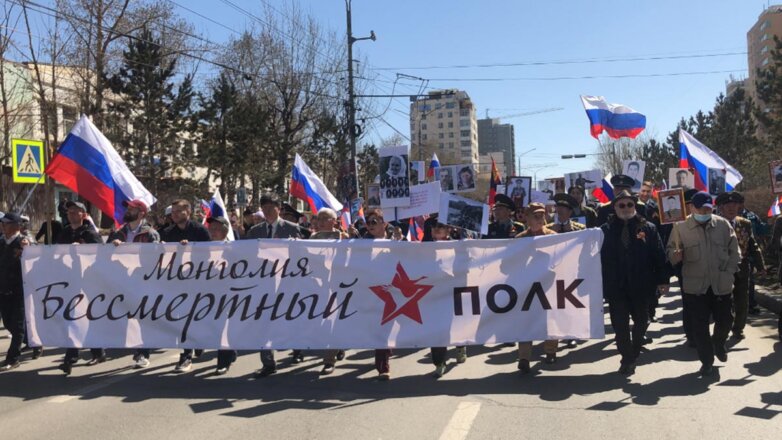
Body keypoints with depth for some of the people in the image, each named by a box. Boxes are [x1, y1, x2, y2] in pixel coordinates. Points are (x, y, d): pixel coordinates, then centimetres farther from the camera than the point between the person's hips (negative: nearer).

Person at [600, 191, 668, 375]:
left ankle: (632, 355, 36)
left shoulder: (648, 228, 1)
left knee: (641, 322, 16)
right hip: (616, 287, -1)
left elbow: (659, 255, -1)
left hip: (641, 286, 1)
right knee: (620, 325, 3)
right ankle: (627, 359, 15)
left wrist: (663, 280, -5)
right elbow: (599, 257, 2)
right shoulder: (606, 230, 0)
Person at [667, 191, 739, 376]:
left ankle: (718, 344, 44)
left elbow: (734, 251, 7)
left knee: (725, 321, 12)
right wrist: (676, 255, -24)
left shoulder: (723, 225, 3)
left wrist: (729, 272, -2)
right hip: (695, 286, -2)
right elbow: (671, 252, -1)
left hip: (721, 285, 2)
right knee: (700, 326, 4)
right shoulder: (681, 227, -3)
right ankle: (707, 361, 19)